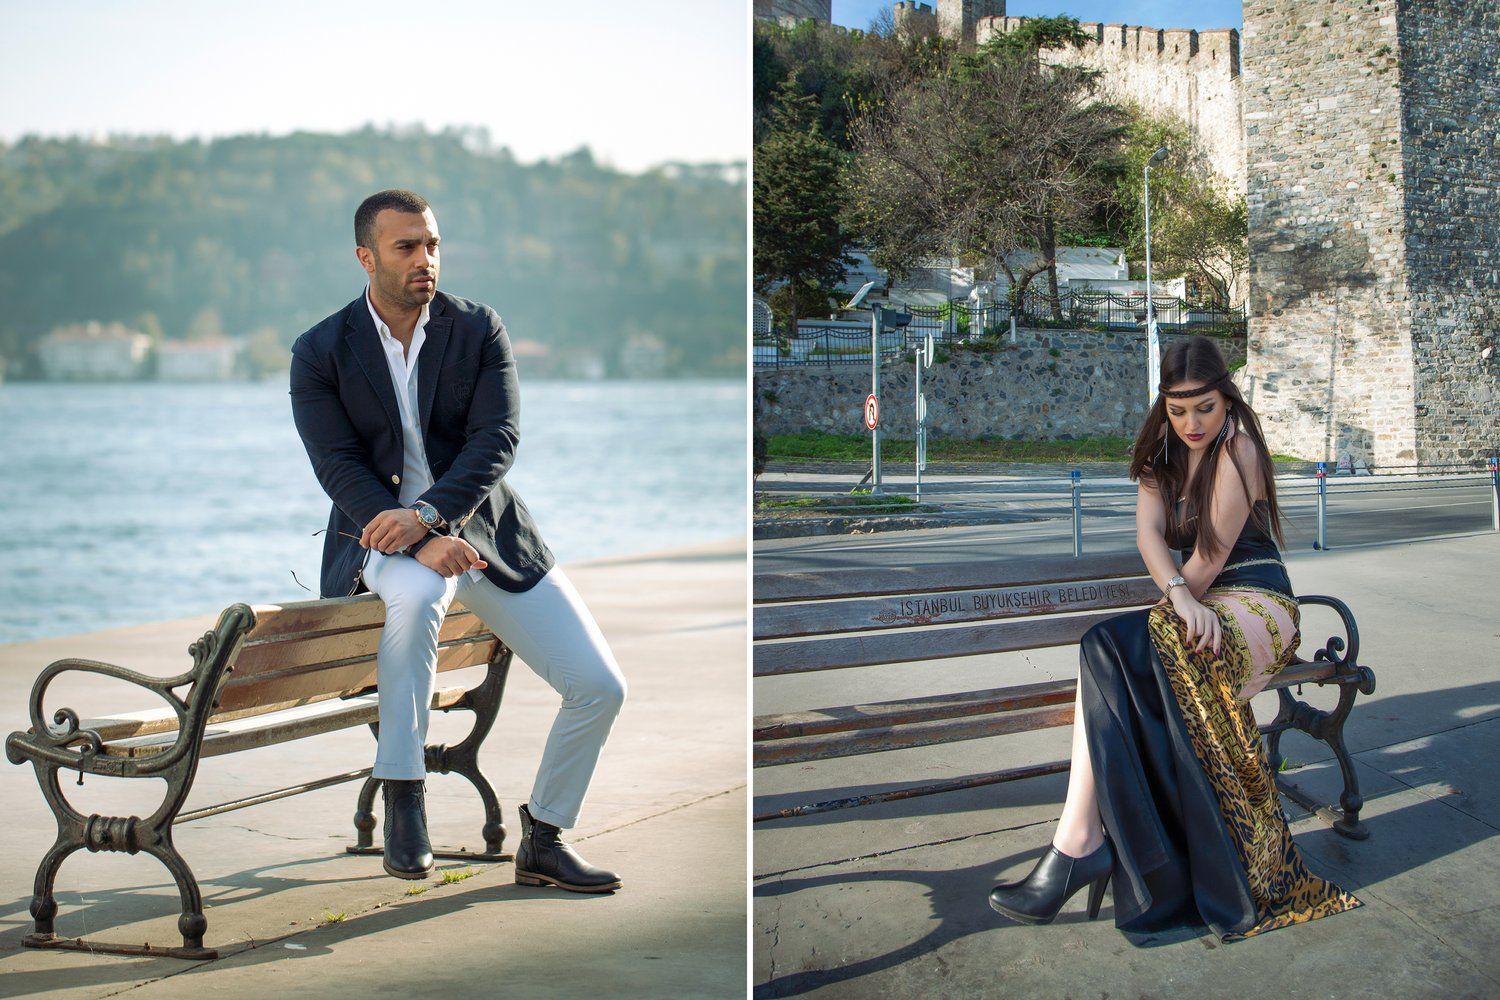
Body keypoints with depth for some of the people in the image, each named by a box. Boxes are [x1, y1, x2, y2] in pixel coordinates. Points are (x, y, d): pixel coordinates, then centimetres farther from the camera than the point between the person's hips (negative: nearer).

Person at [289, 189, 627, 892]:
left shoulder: (479, 329, 1)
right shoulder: (320, 352, -3)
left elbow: (498, 440, -10)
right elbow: (339, 467, -11)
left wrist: (428, 514, -28)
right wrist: (421, 543, -28)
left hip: (483, 527, 3)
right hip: (384, 533, -3)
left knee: (600, 687, -7)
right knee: (418, 594, -41)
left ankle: (543, 840, 13)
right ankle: (401, 796, -27)